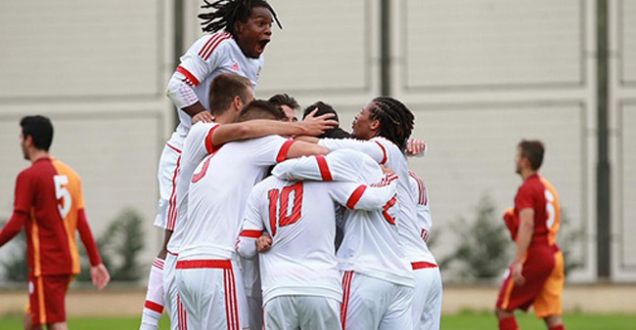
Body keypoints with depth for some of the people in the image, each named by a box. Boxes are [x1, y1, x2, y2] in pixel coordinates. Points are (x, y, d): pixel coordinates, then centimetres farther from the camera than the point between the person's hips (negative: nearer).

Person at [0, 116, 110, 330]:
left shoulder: (28, 177, -11)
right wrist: (96, 262, 10)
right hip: (68, 262, 8)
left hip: (45, 264, -8)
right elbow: (82, 223, 9)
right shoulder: (70, 174, 11)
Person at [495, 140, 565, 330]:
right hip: (553, 255, 8)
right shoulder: (547, 187, 16)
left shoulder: (527, 189, -11)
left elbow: (527, 225, -23)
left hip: (534, 255, -8)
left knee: (503, 309, 2)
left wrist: (518, 262, -27)